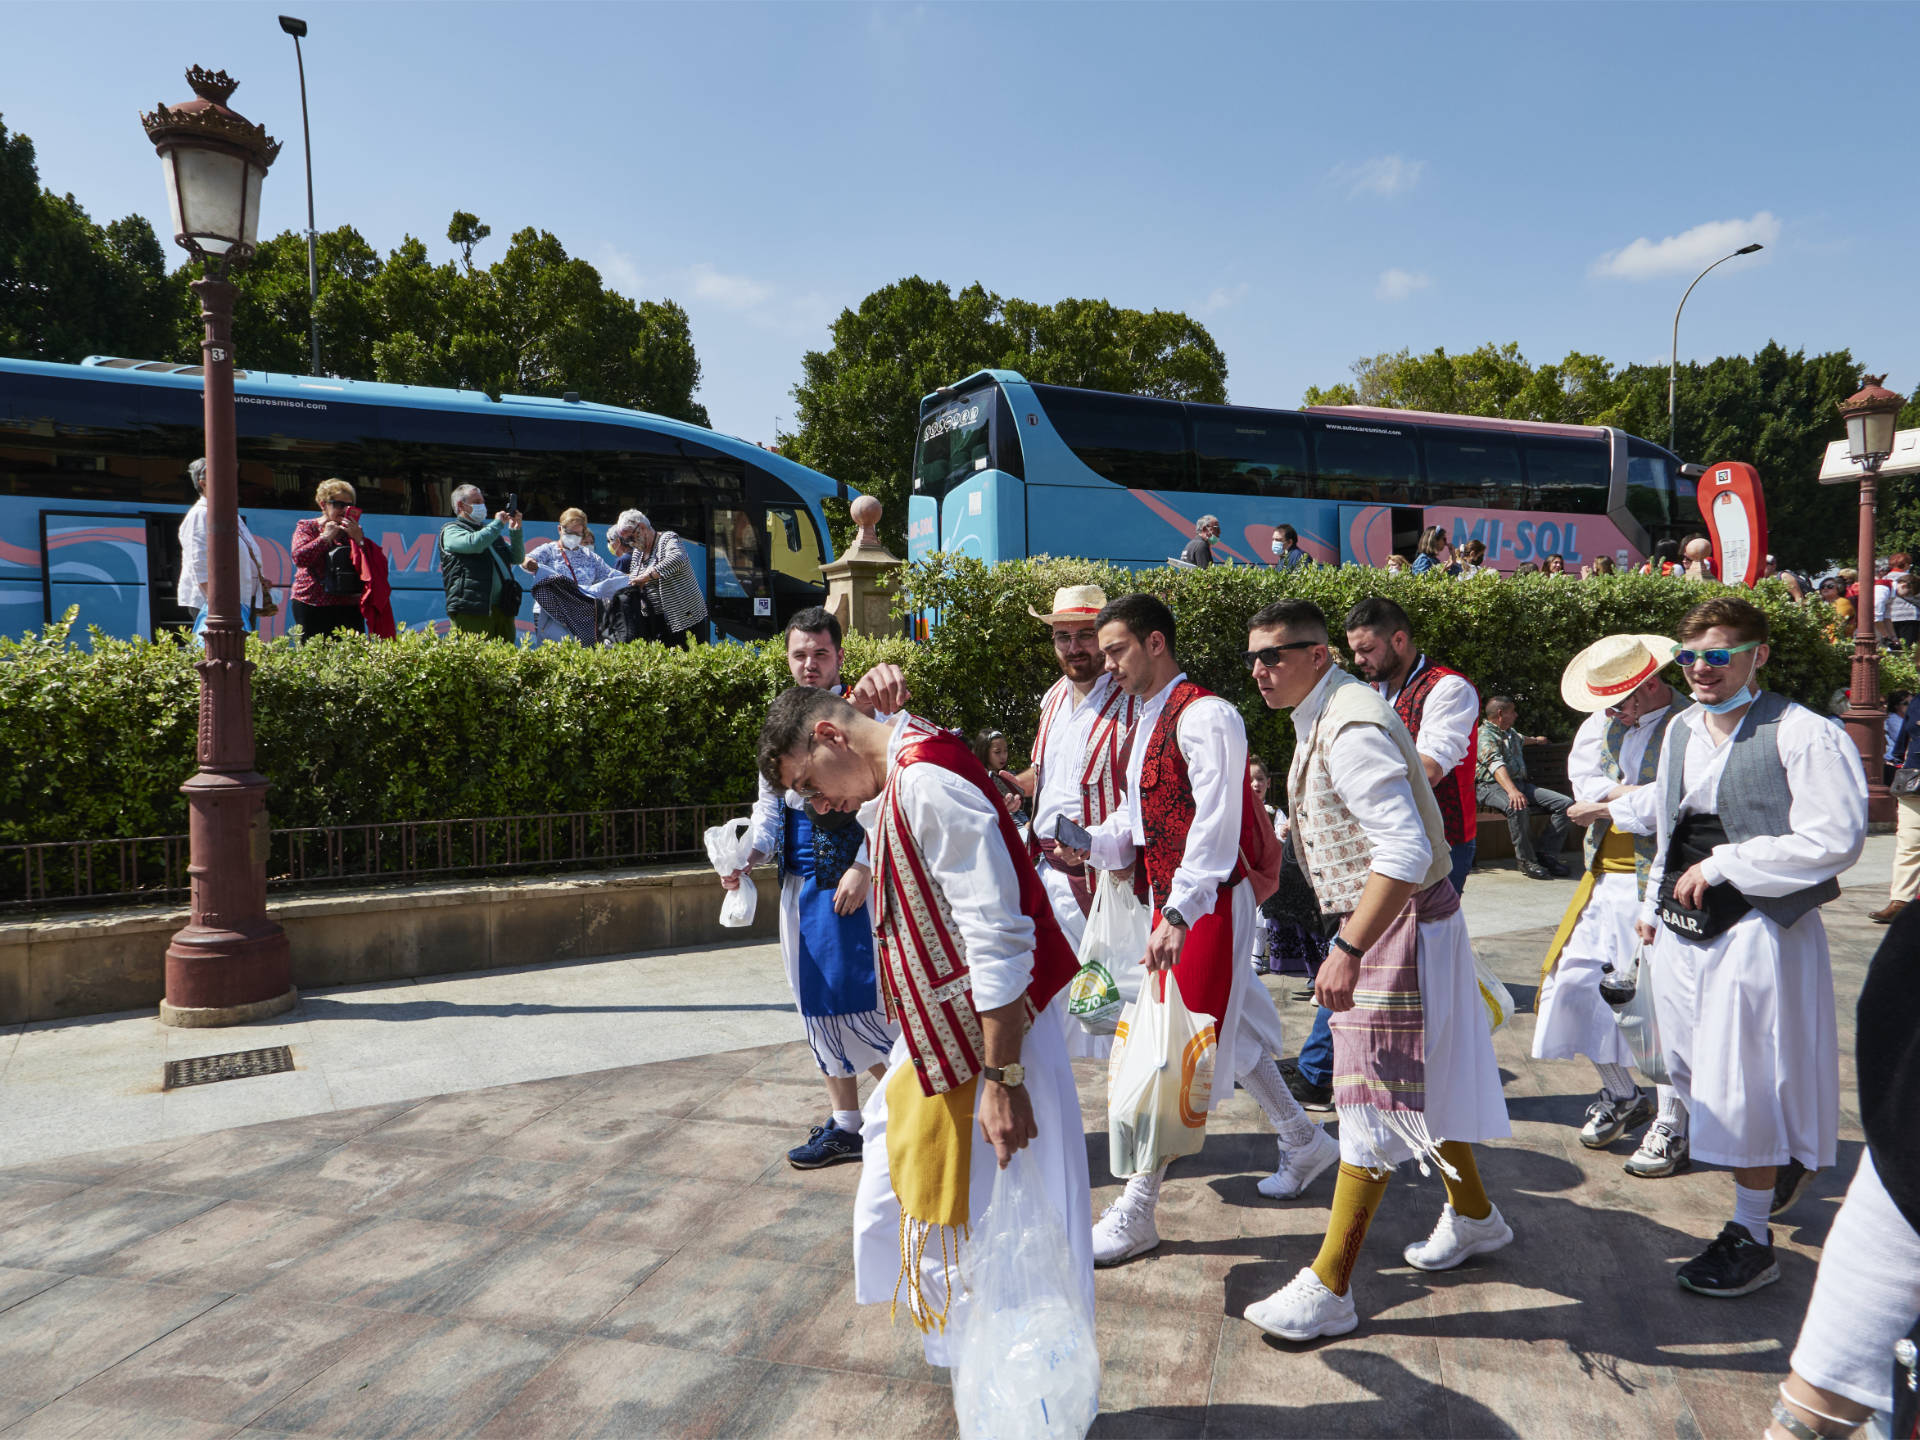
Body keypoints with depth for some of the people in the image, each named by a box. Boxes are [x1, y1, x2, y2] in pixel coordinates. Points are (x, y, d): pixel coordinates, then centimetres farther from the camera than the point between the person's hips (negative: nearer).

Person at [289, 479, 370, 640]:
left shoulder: (353, 530, 15)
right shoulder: (307, 527, 10)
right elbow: (299, 558, -8)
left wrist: (358, 537, -9)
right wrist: (325, 537, -6)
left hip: (348, 607, 2)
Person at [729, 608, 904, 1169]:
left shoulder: (866, 711, -7)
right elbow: (770, 800, 13)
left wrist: (864, 868, -19)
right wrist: (750, 854, -3)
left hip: (853, 880, -6)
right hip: (801, 881, 7)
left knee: (857, 1001, -6)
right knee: (816, 1003, 12)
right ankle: (844, 1126, 26)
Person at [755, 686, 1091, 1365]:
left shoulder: (928, 784, -23)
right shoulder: (898, 784, 9)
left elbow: (1000, 939, -27)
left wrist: (1002, 1078, -26)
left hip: (990, 1036, -11)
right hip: (942, 1044, 11)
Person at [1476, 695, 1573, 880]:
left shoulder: (1510, 732, 23)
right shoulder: (1484, 735, -9)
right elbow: (1495, 763, -27)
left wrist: (1536, 739, 72)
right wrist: (1512, 791, -42)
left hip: (1521, 783, 9)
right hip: (1493, 786, -9)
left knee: (1565, 802, -9)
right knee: (1517, 807, -40)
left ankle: (1548, 855, -10)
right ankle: (1527, 861, -25)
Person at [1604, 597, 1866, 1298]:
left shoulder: (1803, 735, -13)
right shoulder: (1681, 728, 10)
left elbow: (1834, 840, -19)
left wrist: (1722, 865, -17)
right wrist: (1654, 904, 21)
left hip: (1758, 929, -7)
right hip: (1684, 926, 7)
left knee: (1745, 1081, -1)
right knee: (1697, 1067, 17)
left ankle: (1751, 1237, 15)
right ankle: (1781, 1164, 43)